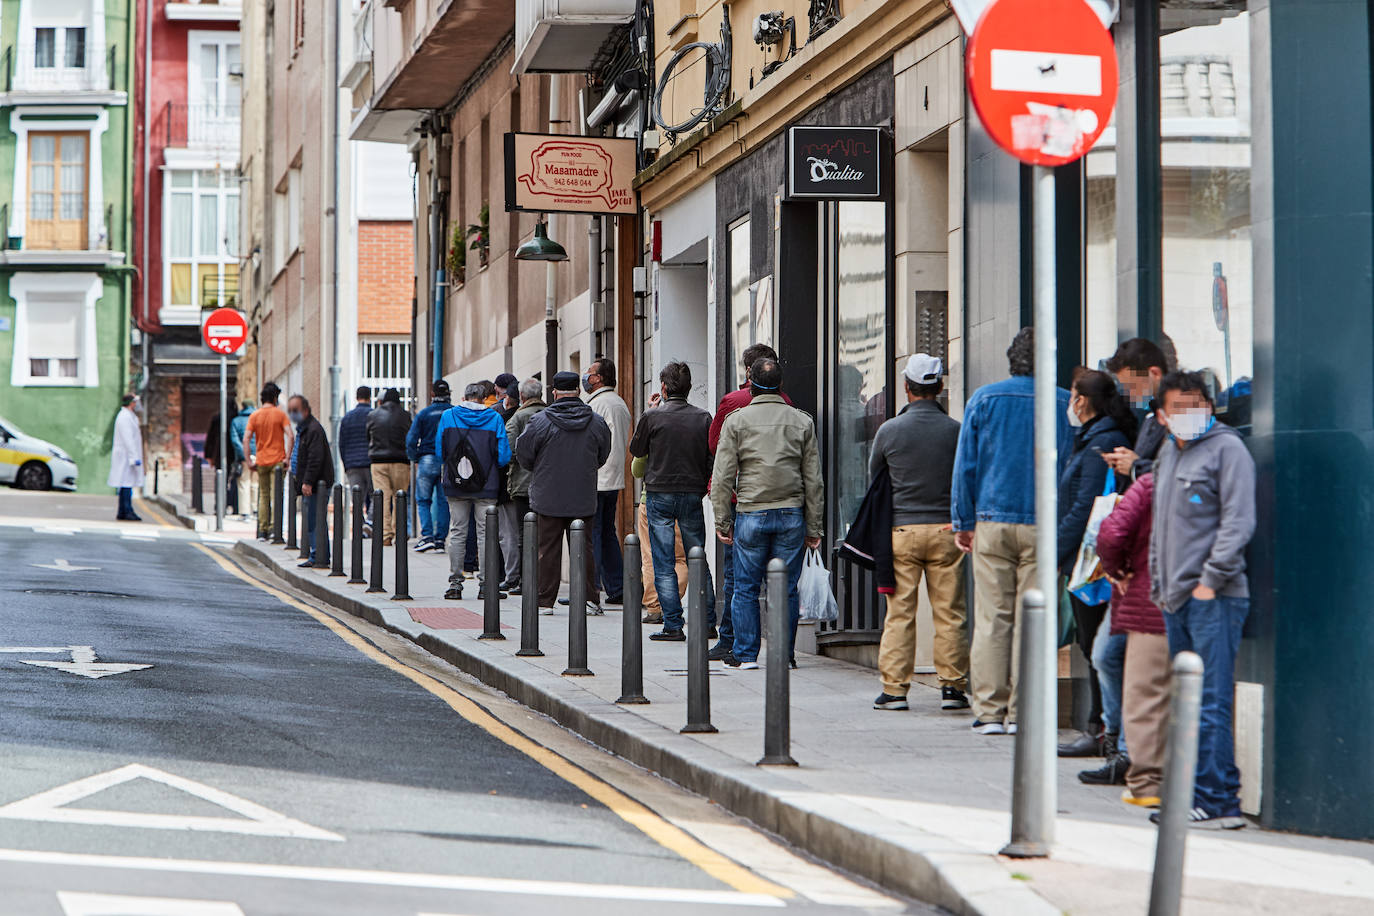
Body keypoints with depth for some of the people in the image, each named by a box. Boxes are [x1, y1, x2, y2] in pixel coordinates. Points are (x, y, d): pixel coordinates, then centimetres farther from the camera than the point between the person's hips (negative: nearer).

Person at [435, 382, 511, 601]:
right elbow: (504, 456, -5)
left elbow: (439, 451, 3)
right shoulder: (494, 418, -3)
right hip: (486, 486, -1)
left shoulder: (448, 416, 1)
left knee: (457, 533, 8)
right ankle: (485, 585, 1)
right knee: (485, 534, 3)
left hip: (455, 485, 1)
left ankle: (455, 584, 7)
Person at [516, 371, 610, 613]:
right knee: (584, 547, 9)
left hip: (549, 498, -2)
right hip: (584, 499, 2)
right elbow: (603, 457, 12)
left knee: (548, 548, 4)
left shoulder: (540, 421, -10)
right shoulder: (596, 422, 0)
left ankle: (545, 600, 5)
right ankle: (589, 598, 8)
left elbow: (523, 454, -4)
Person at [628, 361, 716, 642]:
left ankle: (673, 626, -3)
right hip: (693, 494, 3)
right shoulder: (703, 418, -1)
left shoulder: (652, 417, -9)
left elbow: (636, 450, 5)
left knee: (664, 564, 1)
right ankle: (707, 622, 15)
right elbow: (712, 456, 5)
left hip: (660, 494, -3)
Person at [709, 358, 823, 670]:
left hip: (751, 515, -2)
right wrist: (814, 527, 10)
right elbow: (813, 480, 6)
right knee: (787, 588, 6)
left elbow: (723, 476, -3)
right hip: (792, 515, 2)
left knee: (746, 588, 6)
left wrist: (722, 521, 3)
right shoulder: (802, 422, 6)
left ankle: (745, 654, 6)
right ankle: (783, 654, 7)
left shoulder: (737, 420, 0)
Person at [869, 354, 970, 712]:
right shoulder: (954, 430, -3)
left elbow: (874, 476, 11)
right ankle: (952, 685, 5)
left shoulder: (889, 430, -3)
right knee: (949, 613, 5)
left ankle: (894, 688, 2)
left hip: (901, 529, 0)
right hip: (946, 528, 0)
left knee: (899, 612, 2)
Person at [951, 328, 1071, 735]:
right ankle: (1022, 713, 1)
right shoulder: (1065, 404, 0)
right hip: (1043, 526, 0)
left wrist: (964, 522, 11)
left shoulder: (984, 399, 2)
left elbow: (965, 465, 4)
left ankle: (990, 712, 1)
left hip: (993, 522, 0)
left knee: (991, 620, 3)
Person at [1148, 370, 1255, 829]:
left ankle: (1219, 801, -11)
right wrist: (1159, 583, 20)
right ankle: (1194, 796, 12)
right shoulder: (1166, 456, 20)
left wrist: (1210, 580, -15)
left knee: (1211, 704, -11)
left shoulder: (1226, 448, -4)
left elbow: (1238, 520, -11)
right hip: (1176, 601, 8)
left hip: (1214, 598, -8)